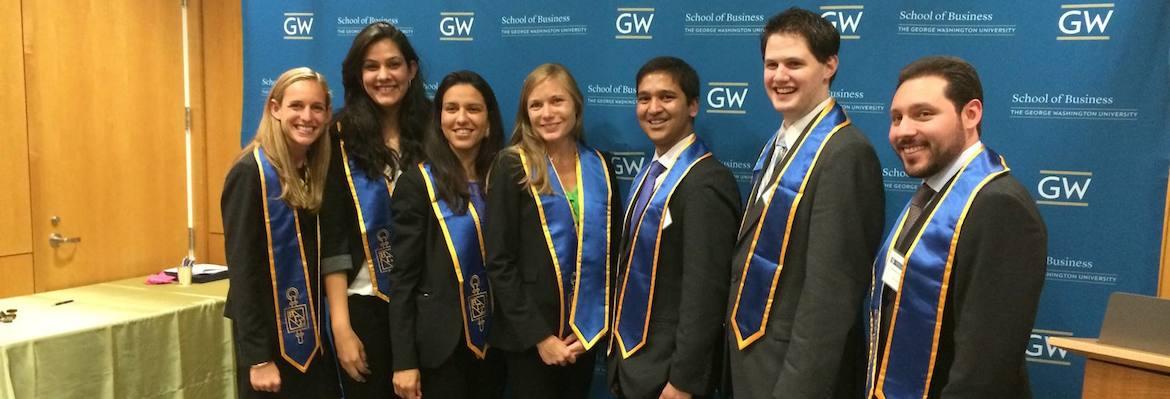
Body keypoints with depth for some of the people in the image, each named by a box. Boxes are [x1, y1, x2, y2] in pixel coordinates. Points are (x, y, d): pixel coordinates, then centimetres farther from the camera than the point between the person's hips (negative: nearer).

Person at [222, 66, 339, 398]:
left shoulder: (320, 173, 5)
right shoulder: (250, 174, -13)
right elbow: (242, 271, -15)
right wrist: (258, 358, -17)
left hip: (315, 336, 6)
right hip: (273, 337, -6)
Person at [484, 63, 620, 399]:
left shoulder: (600, 167, 4)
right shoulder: (512, 167, -8)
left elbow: (610, 249, 7)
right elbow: (500, 263, -11)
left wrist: (599, 322, -3)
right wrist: (539, 335, -15)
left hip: (587, 330, 4)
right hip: (529, 336, -4)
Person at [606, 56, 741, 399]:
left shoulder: (706, 182, -20)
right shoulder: (649, 173, 7)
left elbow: (706, 292, -22)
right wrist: (620, 351, 12)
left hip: (666, 370, -8)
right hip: (631, 358, 8)